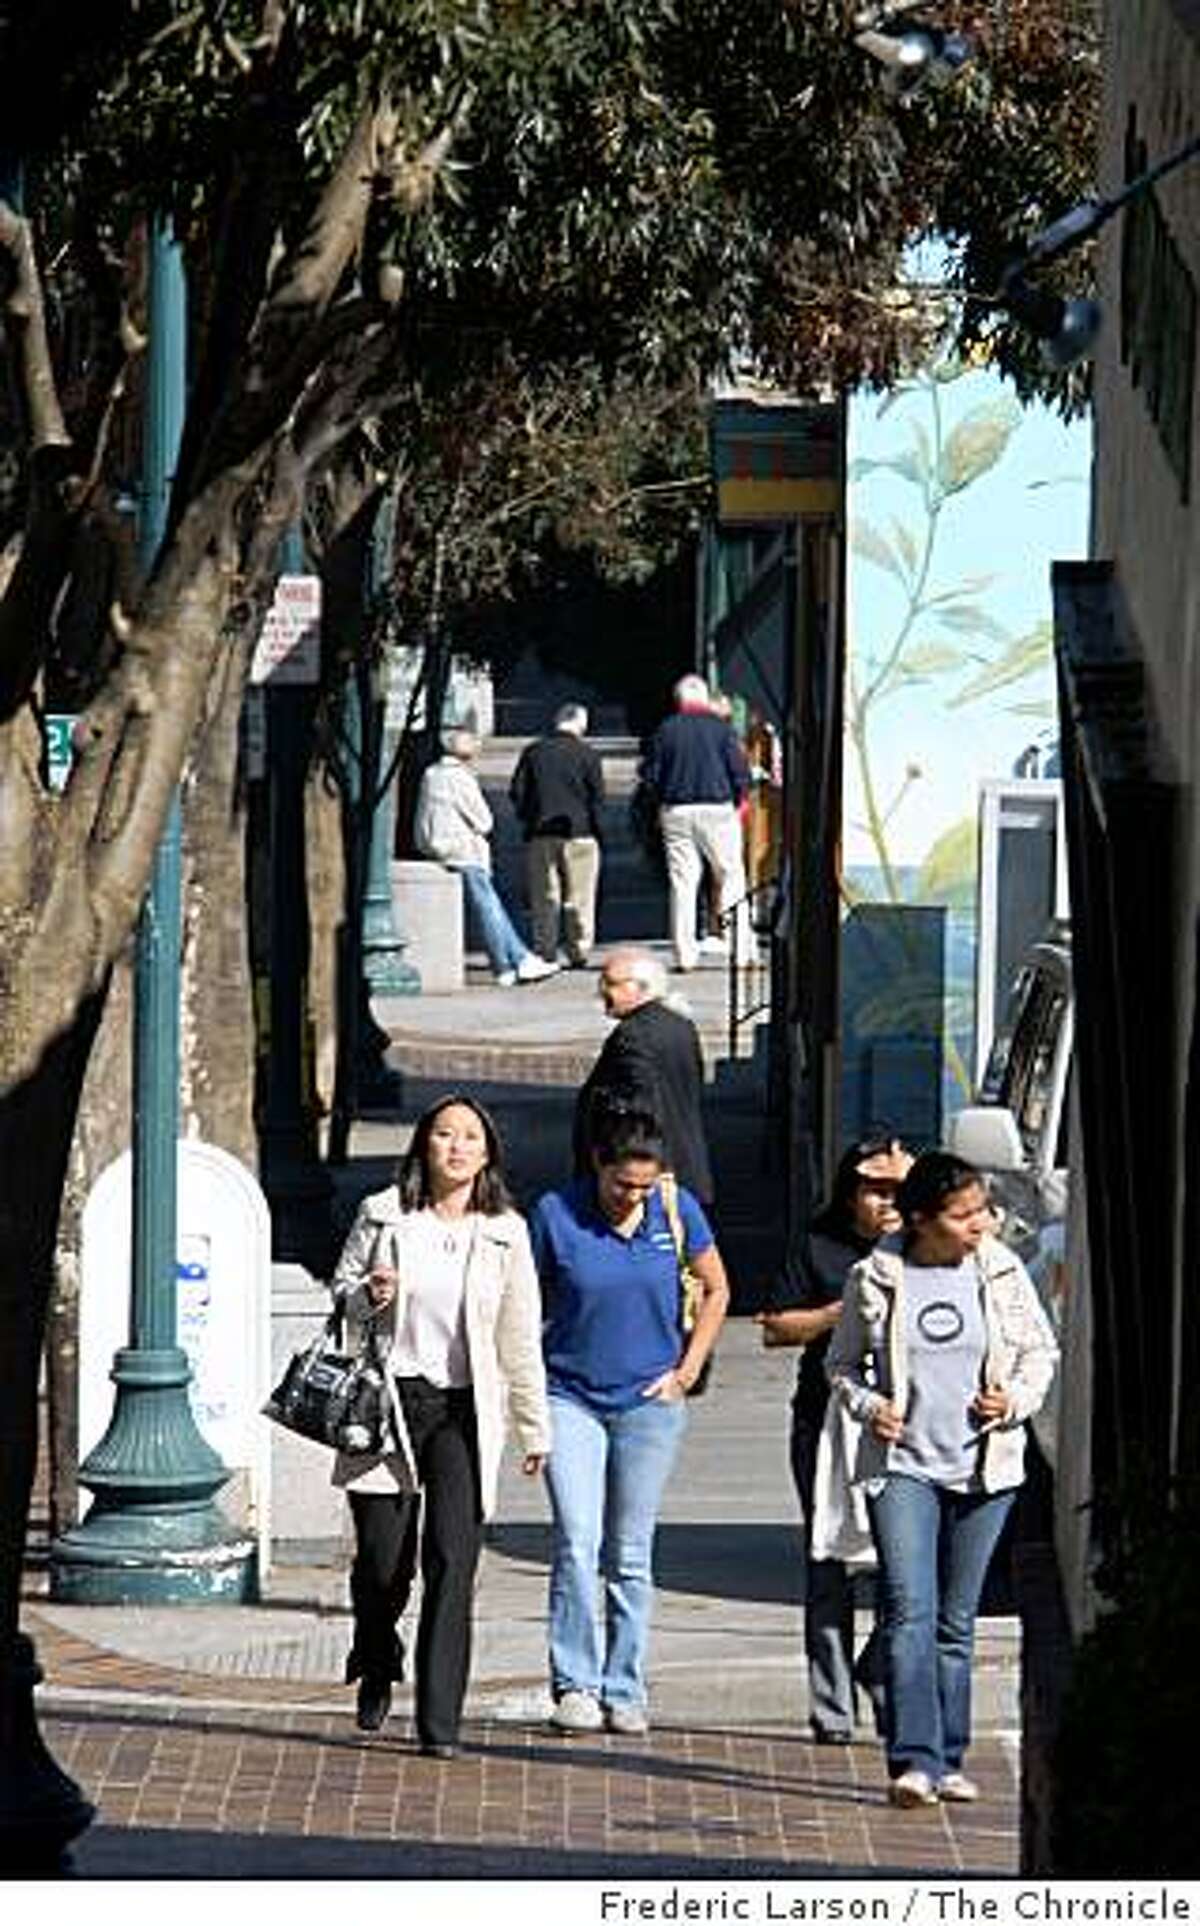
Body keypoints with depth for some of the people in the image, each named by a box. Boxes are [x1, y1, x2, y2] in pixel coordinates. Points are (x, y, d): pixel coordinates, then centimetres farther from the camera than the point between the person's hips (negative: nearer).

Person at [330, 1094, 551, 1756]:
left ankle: (439, 1720, -10)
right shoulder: (384, 1216, 3)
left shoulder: (505, 1233, 5)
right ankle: (376, 1668, 32)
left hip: (463, 1409, 0)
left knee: (451, 1563, -11)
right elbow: (341, 1291, 12)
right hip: (389, 1399, 0)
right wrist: (367, 1297, -12)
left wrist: (534, 1427, 10)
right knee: (381, 1559, 0)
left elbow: (520, 1337, 9)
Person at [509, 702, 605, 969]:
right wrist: (593, 826, 8)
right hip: (579, 835, -2)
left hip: (540, 836, 2)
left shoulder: (533, 753, 4)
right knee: (579, 900, 3)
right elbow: (597, 796, -4)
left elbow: (517, 792, 5)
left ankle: (544, 953, 4)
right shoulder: (586, 754, -3)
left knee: (544, 899, 7)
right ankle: (579, 953, 2)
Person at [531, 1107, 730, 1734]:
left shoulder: (677, 1211, -3)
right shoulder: (556, 1213, -8)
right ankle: (574, 1683, -8)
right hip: (570, 1397, -1)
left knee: (630, 1556, 6)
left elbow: (715, 1290, 11)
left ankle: (624, 1692, 12)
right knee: (577, 1544, -13)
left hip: (649, 1402, 1)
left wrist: (686, 1371, 4)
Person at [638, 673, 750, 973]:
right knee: (731, 879, 5)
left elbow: (650, 774, 3)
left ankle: (684, 954, 2)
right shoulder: (721, 728, -2)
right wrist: (735, 802, 12)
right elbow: (740, 772, -3)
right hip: (717, 810, -2)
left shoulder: (665, 730, 2)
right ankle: (740, 948, -1)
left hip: (676, 813, 2)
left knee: (682, 883, 4)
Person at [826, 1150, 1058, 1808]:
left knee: (956, 1622, 9)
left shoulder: (1001, 1272, 2)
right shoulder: (875, 1279, -2)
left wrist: (1018, 1400, -5)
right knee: (909, 1612, -14)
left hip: (983, 1466, 2)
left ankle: (947, 1760, 17)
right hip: (902, 1464, -2)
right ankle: (913, 1760, -19)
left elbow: (1040, 1349, 13)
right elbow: (843, 1362, 10)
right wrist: (867, 1406, -9)